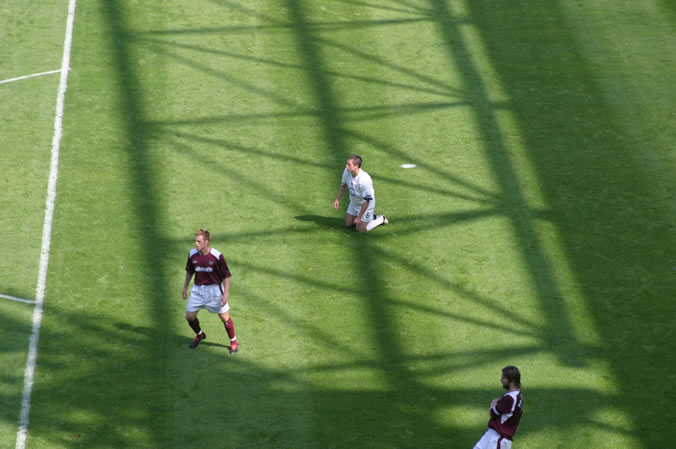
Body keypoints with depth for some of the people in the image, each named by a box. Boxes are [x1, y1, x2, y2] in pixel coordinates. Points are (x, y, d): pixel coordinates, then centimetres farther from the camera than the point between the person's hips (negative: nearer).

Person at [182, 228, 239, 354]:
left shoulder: (217, 256, -18)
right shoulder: (192, 254, -6)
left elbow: (226, 276, -12)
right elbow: (189, 271, 12)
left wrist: (225, 294, -15)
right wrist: (185, 287, 17)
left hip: (214, 289, -4)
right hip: (198, 289, 4)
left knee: (225, 317, 1)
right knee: (189, 316, 5)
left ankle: (233, 342, 23)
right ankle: (200, 335, 35)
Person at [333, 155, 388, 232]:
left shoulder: (364, 179, -39)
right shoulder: (347, 171, -19)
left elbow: (367, 201, -30)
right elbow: (343, 185, 6)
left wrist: (359, 217, -24)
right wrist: (337, 199, 1)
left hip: (366, 205, -7)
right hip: (354, 203, 7)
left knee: (360, 229, 1)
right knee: (348, 225, 15)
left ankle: (381, 219, 22)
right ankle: (371, 216, 32)